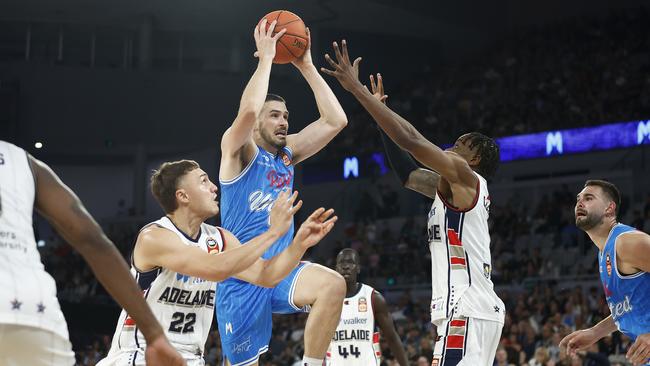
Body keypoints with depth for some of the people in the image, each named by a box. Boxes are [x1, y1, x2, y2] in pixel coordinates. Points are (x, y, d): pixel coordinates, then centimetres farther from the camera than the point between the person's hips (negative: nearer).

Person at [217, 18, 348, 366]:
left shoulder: (288, 152, 13)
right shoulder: (238, 150, -4)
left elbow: (335, 120, 6)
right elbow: (248, 110, -27)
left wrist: (306, 66, 3)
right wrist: (265, 58, -17)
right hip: (241, 279, -5)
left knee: (333, 285, -27)